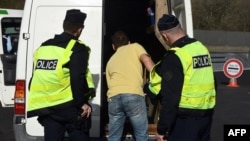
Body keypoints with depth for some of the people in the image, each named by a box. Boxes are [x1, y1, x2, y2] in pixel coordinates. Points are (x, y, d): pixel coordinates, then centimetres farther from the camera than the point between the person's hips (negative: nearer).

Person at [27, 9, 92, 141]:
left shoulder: (43, 48, 14)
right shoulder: (77, 48, -7)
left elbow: (35, 79, 16)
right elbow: (78, 79, -17)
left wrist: (38, 101, 24)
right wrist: (82, 103, -9)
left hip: (46, 108, 6)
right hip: (69, 107, -6)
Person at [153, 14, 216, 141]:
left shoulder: (174, 57, -16)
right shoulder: (202, 48, 8)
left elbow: (170, 97, -20)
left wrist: (162, 129, -15)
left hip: (185, 118, -8)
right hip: (206, 114, 8)